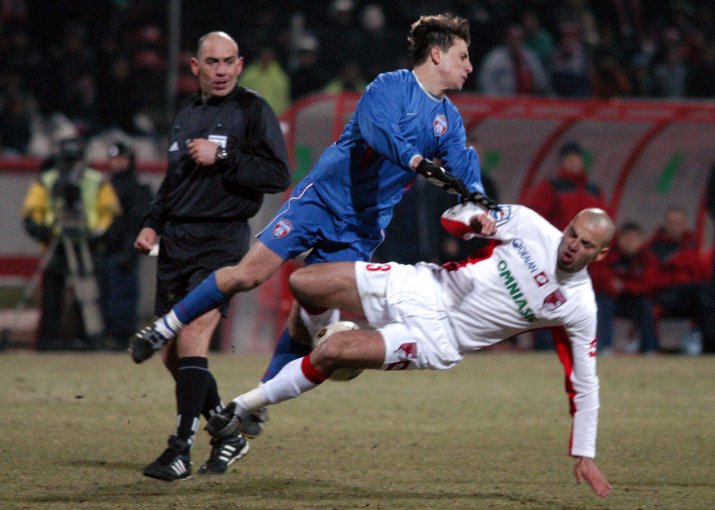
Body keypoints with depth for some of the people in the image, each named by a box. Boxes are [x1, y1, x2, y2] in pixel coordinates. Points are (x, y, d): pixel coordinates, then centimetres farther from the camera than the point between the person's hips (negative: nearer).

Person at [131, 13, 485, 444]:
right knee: (250, 273, -14)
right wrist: (418, 162, -44)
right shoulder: (390, 87, -8)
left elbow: (462, 171, -2)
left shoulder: (449, 120, 11)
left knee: (315, 315, -3)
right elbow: (378, 130, -28)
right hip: (321, 198, -5)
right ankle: (165, 330, 3)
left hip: (360, 230, 5)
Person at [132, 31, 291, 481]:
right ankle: (228, 435, 22)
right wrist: (153, 224, 15)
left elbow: (278, 175, -12)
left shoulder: (252, 110, -3)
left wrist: (222, 157, -17)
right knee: (173, 353, 6)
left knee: (192, 339, -19)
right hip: (175, 242, 7)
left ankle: (181, 451, -17)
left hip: (221, 243, -7)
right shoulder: (187, 114, 18)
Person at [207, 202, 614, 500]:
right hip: (420, 286, 4)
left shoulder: (580, 309, -11)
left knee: (331, 352, -24)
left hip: (437, 334, -4)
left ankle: (243, 407, -6)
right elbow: (452, 218, 6)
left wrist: (584, 454, -4)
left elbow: (583, 383, -2)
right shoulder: (529, 225, -5)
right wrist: (475, 219, -19)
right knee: (302, 283, -8)